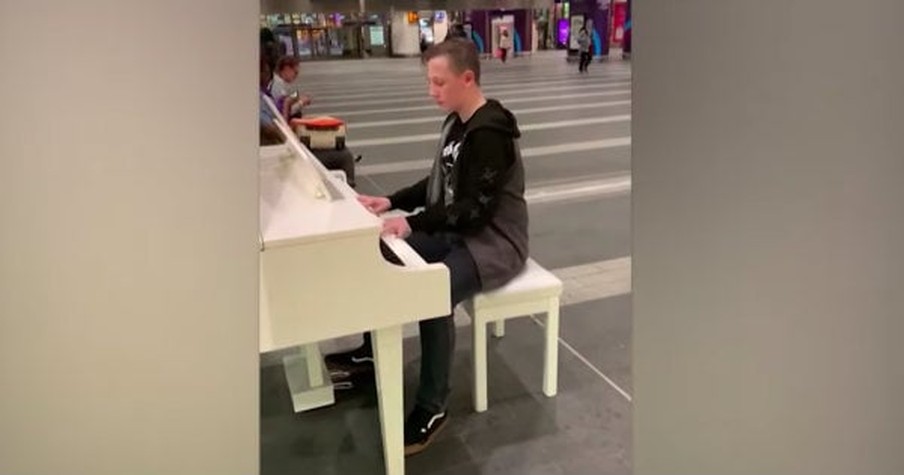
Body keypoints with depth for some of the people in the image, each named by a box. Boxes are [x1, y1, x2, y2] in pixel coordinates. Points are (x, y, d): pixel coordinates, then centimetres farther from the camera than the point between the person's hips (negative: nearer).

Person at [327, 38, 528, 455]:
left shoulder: (491, 133, -22)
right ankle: (372, 349, 24)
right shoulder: (457, 122, 7)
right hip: (458, 232, 10)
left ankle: (432, 407, -15)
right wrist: (390, 202, 1)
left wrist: (412, 223, -33)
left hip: (495, 242, -10)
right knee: (383, 256, 5)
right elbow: (439, 185, 13)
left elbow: (476, 208, -27)